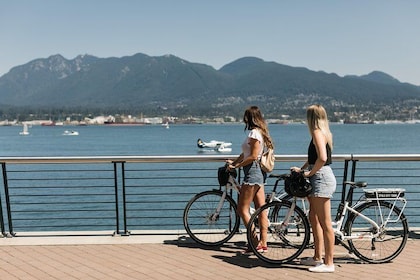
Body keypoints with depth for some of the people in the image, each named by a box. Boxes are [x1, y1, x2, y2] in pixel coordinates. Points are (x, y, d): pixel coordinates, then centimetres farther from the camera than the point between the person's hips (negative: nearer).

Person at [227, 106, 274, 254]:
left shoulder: (254, 133, -14)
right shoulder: (259, 132, 16)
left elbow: (253, 156, -20)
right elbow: (245, 153, 19)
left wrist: (236, 166, -12)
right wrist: (233, 162, 14)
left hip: (252, 172, -10)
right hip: (259, 173, 10)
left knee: (243, 209, -2)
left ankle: (256, 243, 1)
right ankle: (263, 243, 16)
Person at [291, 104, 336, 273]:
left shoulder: (317, 133, -15)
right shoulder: (324, 133, 16)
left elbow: (322, 158, -28)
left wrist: (310, 173, -16)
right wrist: (301, 169, 19)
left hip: (321, 179, -11)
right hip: (320, 178, 11)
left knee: (325, 223, -3)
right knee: (313, 219, 18)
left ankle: (328, 263, 7)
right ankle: (317, 257, 29)